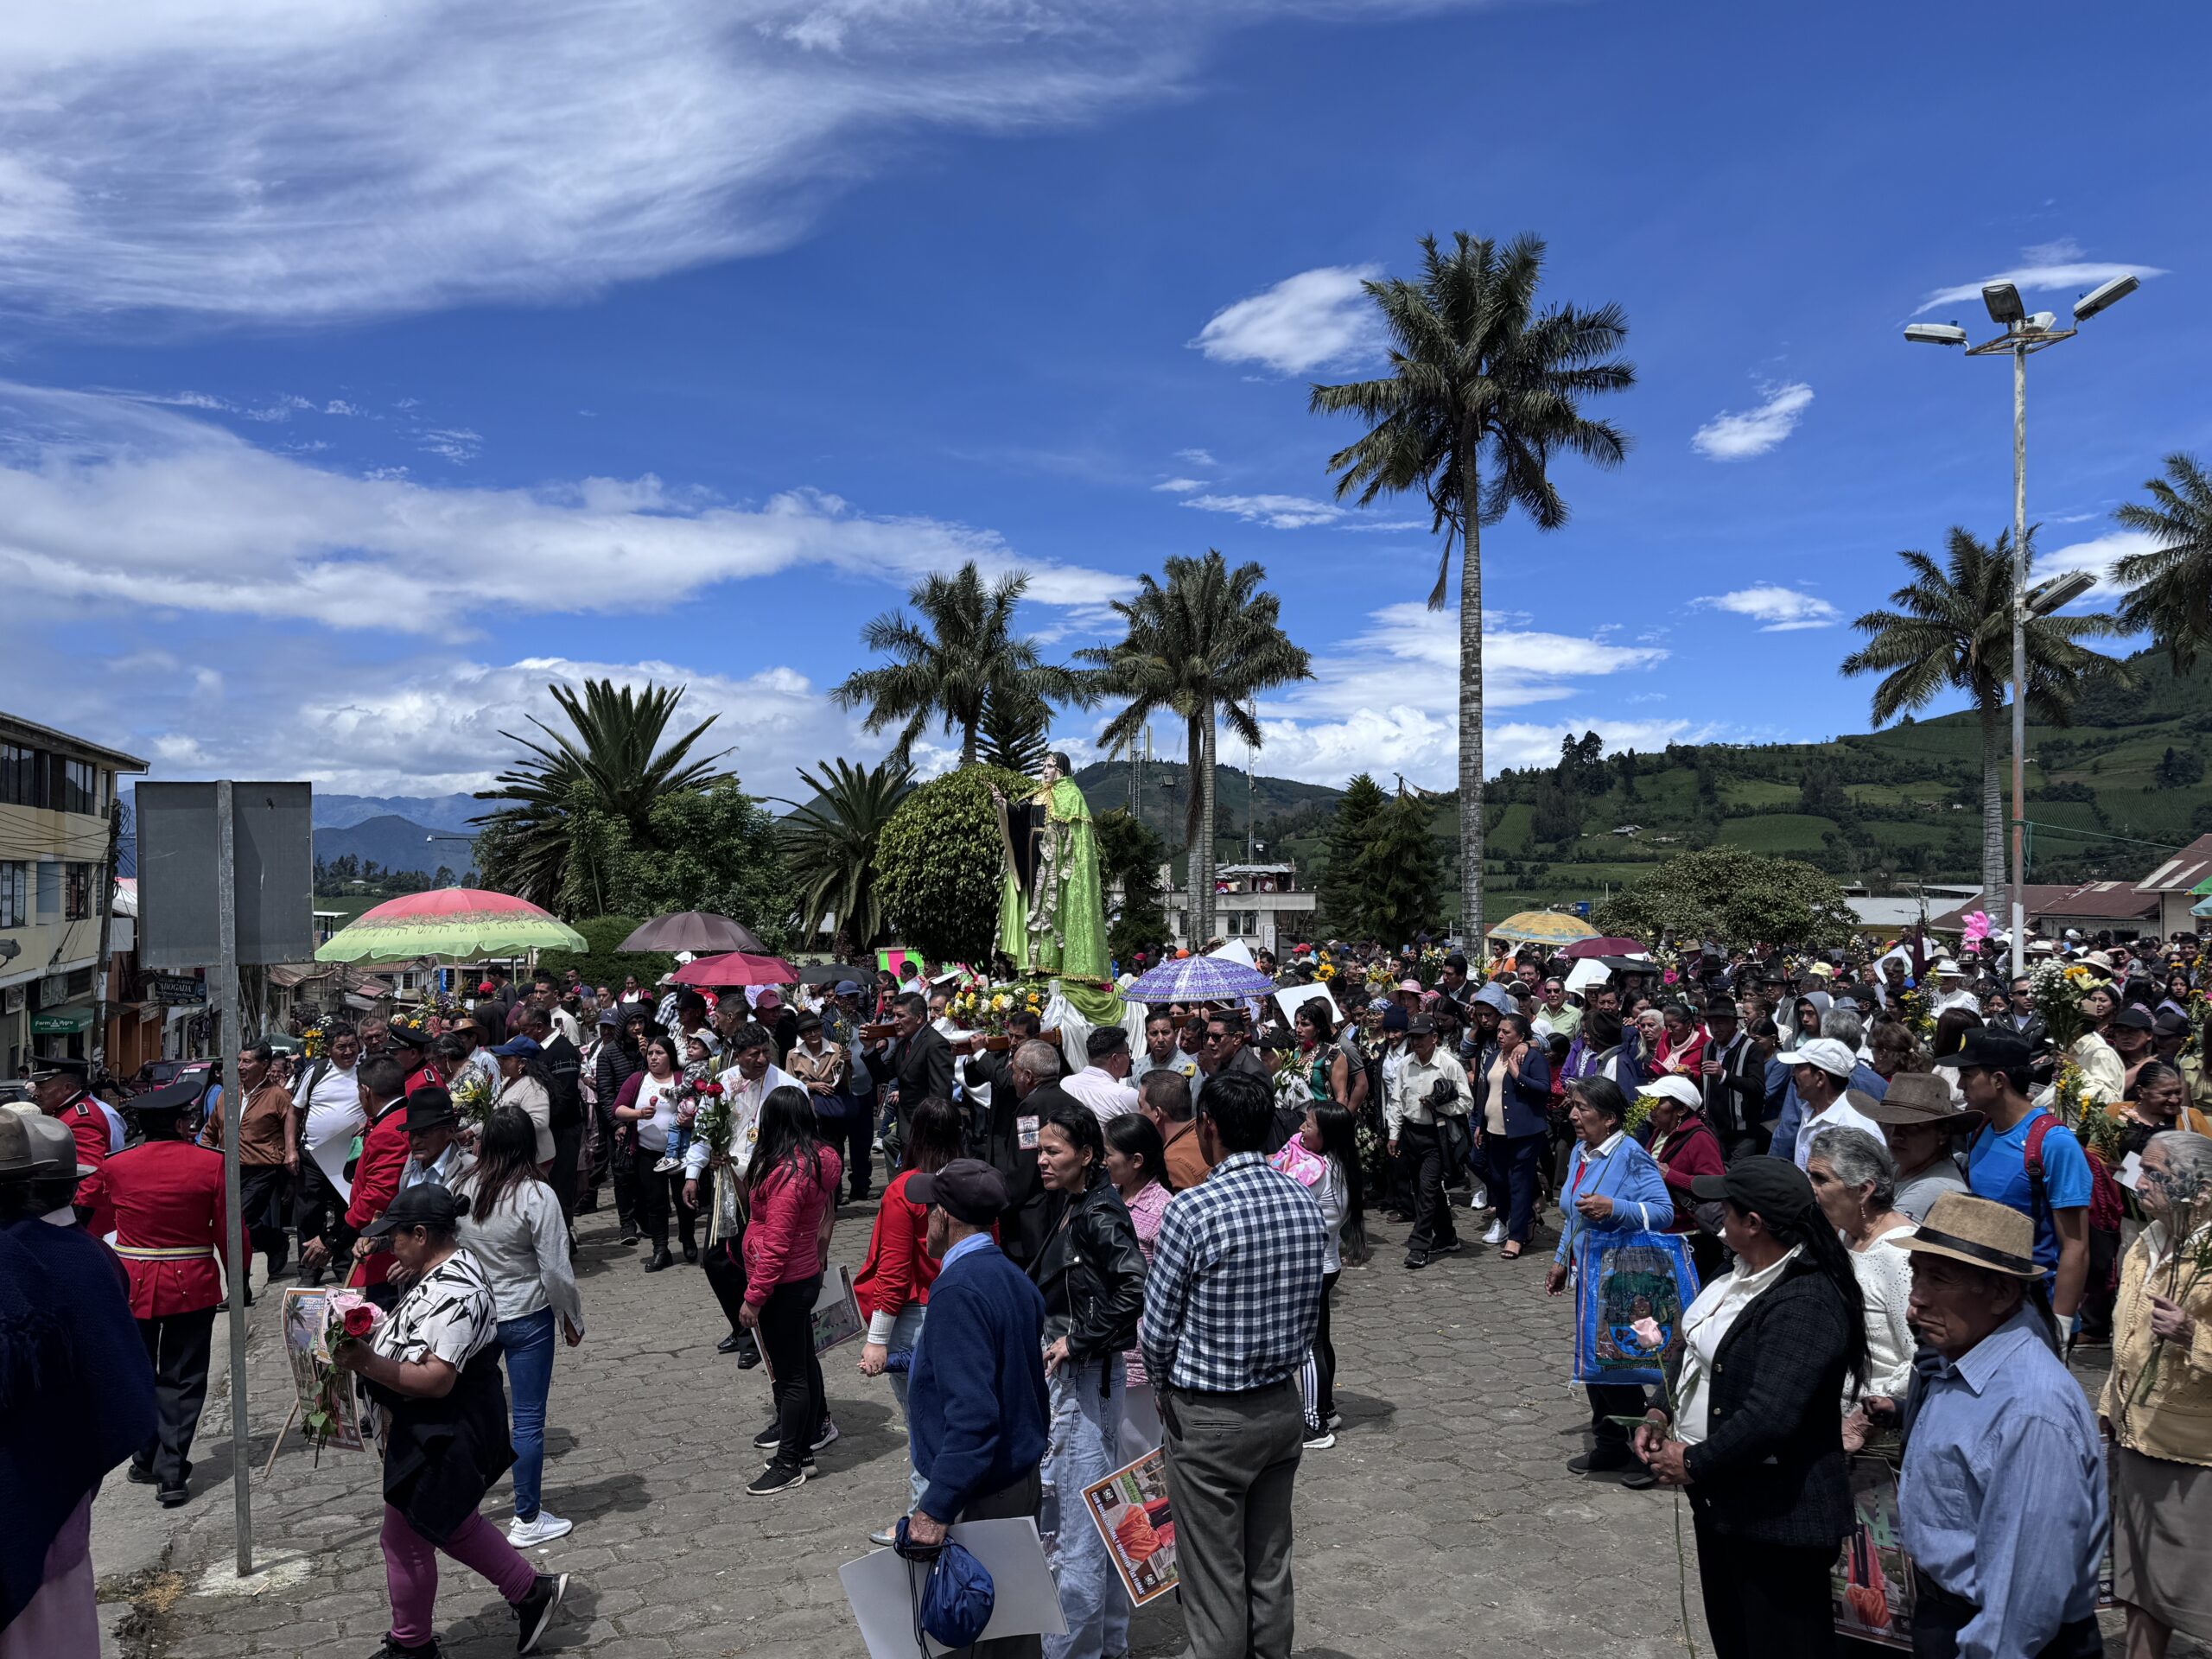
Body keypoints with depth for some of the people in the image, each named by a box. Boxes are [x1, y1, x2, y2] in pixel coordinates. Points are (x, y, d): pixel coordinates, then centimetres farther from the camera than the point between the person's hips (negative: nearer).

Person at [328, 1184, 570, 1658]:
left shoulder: (455, 1292, -28)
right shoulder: (443, 1269, 4)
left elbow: (436, 1380, -32)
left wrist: (366, 1363, -35)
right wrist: (379, 1326, 6)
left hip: (442, 1438, -10)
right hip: (437, 1430, 10)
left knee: (404, 1537, 9)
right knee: (447, 1524, 23)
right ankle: (532, 1592, 32)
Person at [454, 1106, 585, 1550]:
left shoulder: (461, 1189, -5)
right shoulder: (537, 1196, -19)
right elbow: (555, 1269, -16)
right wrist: (572, 1318, -1)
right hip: (526, 1318, -5)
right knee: (529, 1420, 5)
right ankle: (527, 1521, 14)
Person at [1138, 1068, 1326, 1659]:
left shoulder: (1191, 1209, -22)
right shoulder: (1305, 1202, -4)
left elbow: (1157, 1328, -13)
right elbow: (1309, 1313, 7)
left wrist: (1168, 1388, 6)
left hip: (1208, 1418, -6)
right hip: (1284, 1405, 6)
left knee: (1215, 1581, 8)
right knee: (1271, 1566, 20)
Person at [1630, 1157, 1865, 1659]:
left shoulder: (1805, 1304, -28)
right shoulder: (1745, 1271, 3)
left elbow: (1769, 1418, -33)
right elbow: (1694, 1346, 15)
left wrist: (1693, 1463, -20)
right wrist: (1660, 1413, 2)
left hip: (1774, 1514, -9)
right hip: (1721, 1497, 9)